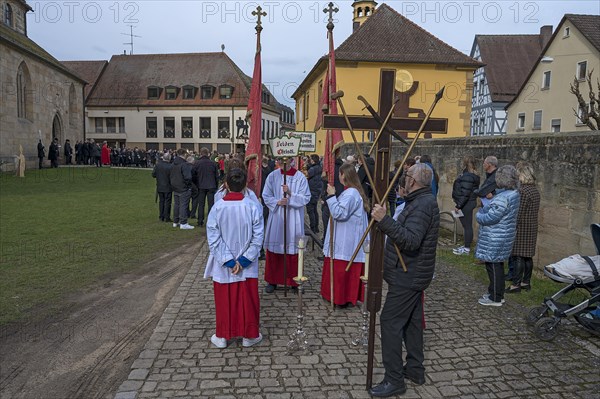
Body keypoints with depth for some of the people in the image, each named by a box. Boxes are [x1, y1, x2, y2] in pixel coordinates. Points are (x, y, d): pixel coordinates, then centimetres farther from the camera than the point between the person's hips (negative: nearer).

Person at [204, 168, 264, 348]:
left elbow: (213, 239, -12)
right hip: (248, 266, 0)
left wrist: (228, 261, -9)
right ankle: (249, 336, 26)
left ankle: (222, 336, 28)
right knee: (248, 300, 14)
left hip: (223, 266, 0)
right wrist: (244, 260, -8)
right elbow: (257, 238, -12)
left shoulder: (217, 208, -13)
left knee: (224, 300, 15)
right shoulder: (253, 207, -14)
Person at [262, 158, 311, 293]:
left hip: (294, 220, -1)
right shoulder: (272, 176, 1)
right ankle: (272, 280, 19)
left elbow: (306, 198, -5)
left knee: (293, 249, 4)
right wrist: (277, 202, -14)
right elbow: (266, 196, 4)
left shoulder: (300, 177, -3)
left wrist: (291, 193, -19)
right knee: (274, 249, 6)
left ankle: (294, 281, 18)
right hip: (276, 218, 1)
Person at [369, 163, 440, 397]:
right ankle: (415, 369, 31)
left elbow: (410, 241, -33)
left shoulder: (423, 205, -21)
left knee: (390, 321, -6)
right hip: (414, 274, 11)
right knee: (412, 320, 18)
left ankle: (395, 380, 1)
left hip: (407, 275, -11)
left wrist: (384, 220, -40)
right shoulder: (422, 201, 12)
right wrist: (384, 220, 19)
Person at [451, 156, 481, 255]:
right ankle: (466, 246, 27)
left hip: (466, 205, -11)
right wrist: (458, 203, 17)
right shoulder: (471, 174, 13)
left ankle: (467, 248, 5)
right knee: (466, 225, 17)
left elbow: (465, 193, -24)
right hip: (468, 203, 11)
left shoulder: (467, 176, -20)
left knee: (467, 226, -2)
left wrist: (458, 205, -20)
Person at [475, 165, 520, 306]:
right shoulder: (513, 194, 7)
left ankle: (495, 298, 13)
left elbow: (490, 218, -25)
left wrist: (479, 214, -7)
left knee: (493, 267, 2)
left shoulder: (503, 198, -25)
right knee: (497, 265, 20)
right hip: (504, 235, 10)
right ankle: (498, 294, 33)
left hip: (495, 239, -10)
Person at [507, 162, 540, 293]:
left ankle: (516, 284, 3)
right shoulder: (535, 190, 9)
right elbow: (534, 211, 15)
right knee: (528, 256, 15)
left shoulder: (522, 191, -19)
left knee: (518, 256, -2)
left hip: (521, 229, -9)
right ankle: (526, 282, 25)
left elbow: (518, 213, -21)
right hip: (532, 229, 9)